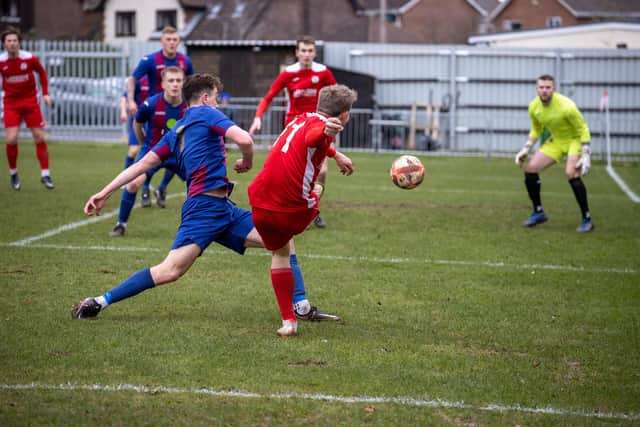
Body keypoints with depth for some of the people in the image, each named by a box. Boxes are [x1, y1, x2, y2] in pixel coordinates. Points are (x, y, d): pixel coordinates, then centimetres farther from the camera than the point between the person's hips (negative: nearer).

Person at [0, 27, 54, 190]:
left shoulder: (30, 58, -10)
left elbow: (42, 73, 8)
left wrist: (45, 93, 0)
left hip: (30, 101, 0)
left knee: (40, 138, -1)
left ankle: (45, 175, 9)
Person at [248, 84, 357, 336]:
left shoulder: (301, 119, 19)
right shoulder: (320, 124, -7)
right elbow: (311, 138, -33)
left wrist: (336, 155, 62)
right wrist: (326, 130, -56)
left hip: (261, 207, 6)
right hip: (294, 211, -6)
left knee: (280, 253, 23)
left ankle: (288, 321, 15)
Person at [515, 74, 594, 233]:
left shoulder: (566, 106, -29)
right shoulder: (534, 107, -10)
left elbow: (583, 129, -19)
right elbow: (536, 130, 10)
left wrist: (586, 156, -25)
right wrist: (526, 150, 0)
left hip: (575, 139, -6)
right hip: (555, 141, 6)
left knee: (571, 172, -31)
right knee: (530, 168, -7)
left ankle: (587, 219, -18)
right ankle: (538, 212, 11)